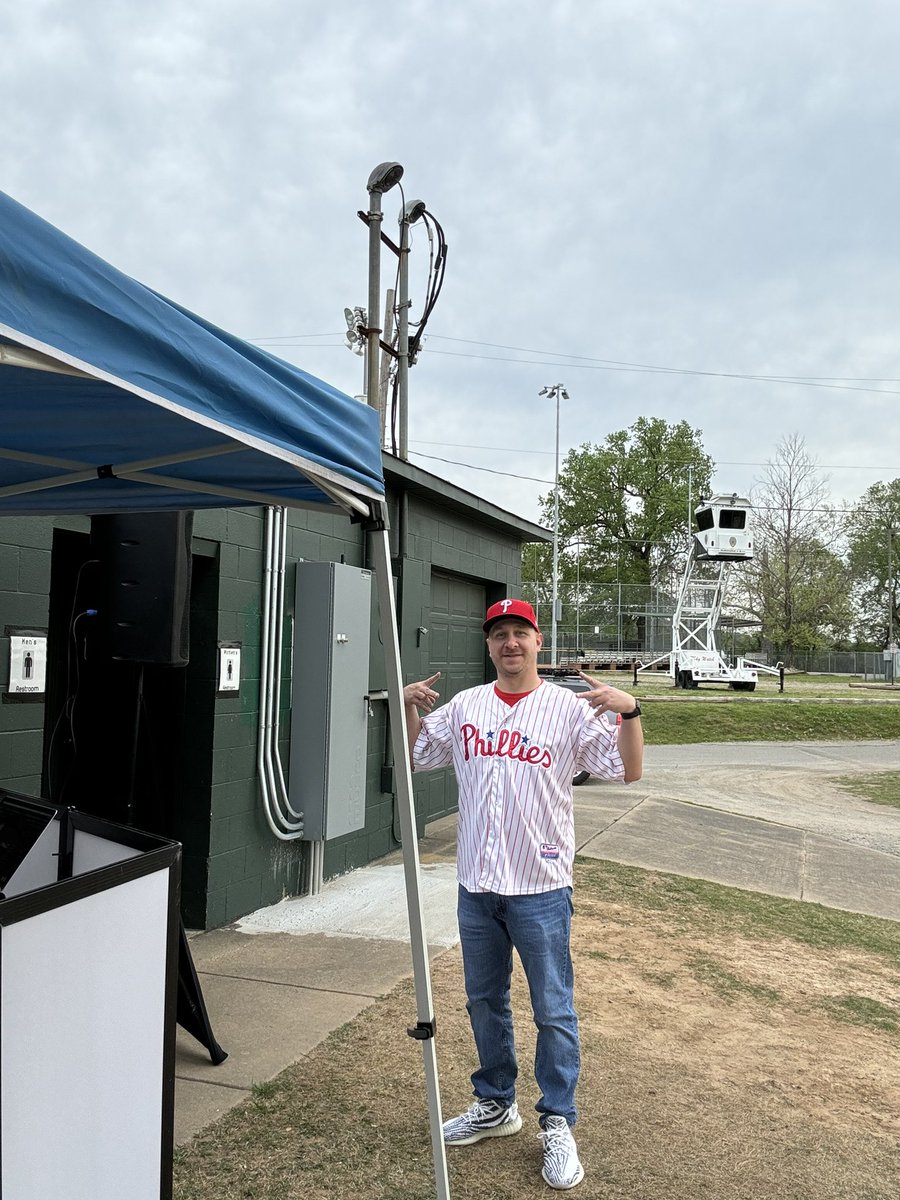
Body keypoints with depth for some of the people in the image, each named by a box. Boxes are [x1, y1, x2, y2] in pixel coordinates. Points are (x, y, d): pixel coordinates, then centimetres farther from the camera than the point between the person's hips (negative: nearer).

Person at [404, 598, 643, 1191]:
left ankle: (558, 1124, 24)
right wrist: (408, 708, -5)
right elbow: (413, 758, 12)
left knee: (553, 1010, 6)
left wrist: (629, 711, -29)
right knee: (484, 1001, 19)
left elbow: (630, 771, -13)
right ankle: (496, 1105, 38)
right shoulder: (464, 706, 4)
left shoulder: (571, 709, -8)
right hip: (476, 885, 5)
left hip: (541, 886, -4)